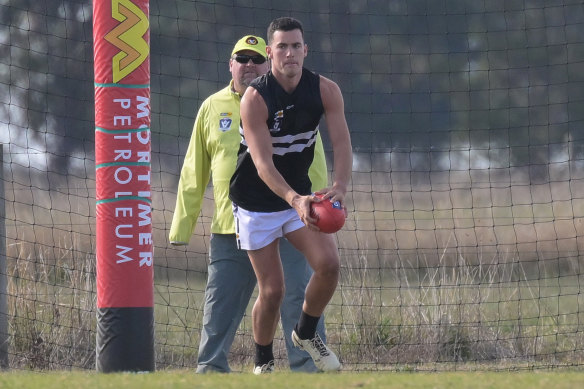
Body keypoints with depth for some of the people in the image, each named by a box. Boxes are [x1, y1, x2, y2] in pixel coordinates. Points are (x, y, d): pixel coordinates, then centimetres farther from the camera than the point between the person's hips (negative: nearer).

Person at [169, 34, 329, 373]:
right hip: (229, 229, 3)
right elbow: (193, 175, 15)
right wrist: (181, 228, 13)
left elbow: (314, 165, 4)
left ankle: (309, 370, -5)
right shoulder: (213, 108, 12)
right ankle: (210, 371, 12)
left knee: (298, 299, -7)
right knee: (219, 308, 4)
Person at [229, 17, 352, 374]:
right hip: (256, 201, -3)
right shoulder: (255, 98, -22)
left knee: (329, 264, -17)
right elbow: (263, 164, -28)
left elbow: (342, 143, -18)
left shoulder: (325, 91, -10)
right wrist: (294, 199, -44)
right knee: (273, 291, -6)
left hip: (300, 197, 3)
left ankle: (307, 333, 10)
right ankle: (263, 363, 17)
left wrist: (339, 189, -37)